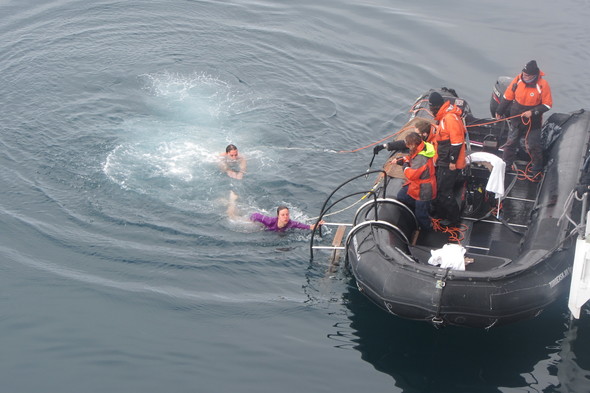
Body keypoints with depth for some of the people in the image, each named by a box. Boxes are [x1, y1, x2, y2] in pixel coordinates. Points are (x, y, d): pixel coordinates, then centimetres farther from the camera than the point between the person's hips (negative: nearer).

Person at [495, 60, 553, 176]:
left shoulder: (543, 85, -22)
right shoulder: (518, 79, -12)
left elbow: (547, 105, -13)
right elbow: (507, 97, 1)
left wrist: (533, 112, -23)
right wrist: (499, 111, 9)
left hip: (533, 122, -3)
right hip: (516, 119, 3)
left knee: (534, 146, 7)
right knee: (511, 142, 16)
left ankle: (537, 169, 25)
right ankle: (506, 163, 33)